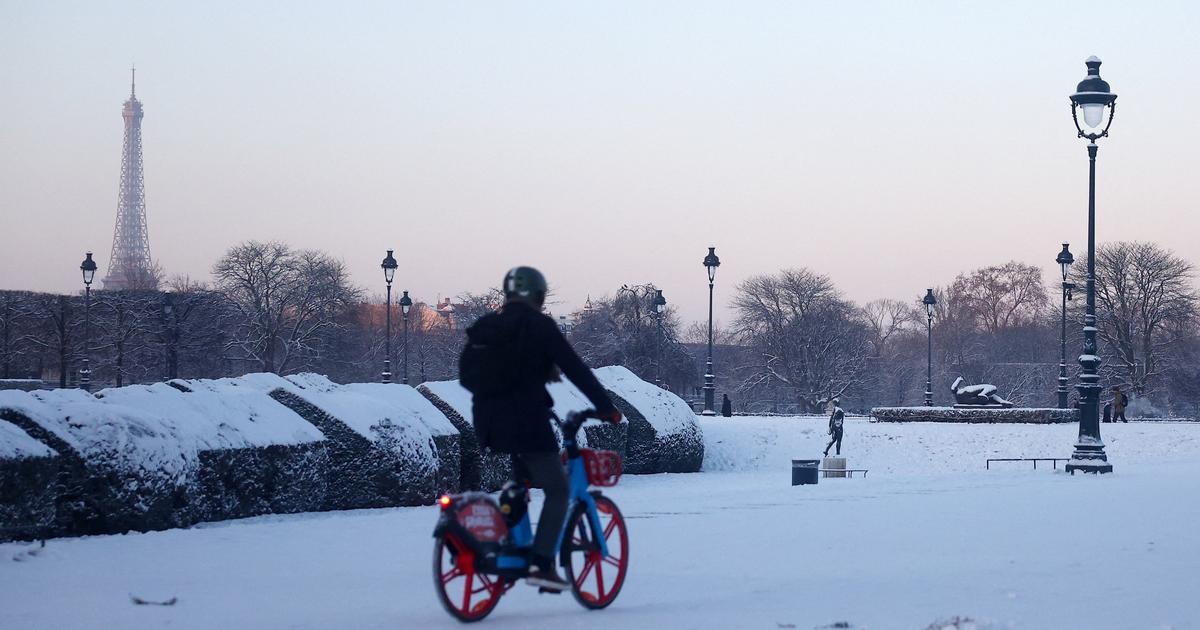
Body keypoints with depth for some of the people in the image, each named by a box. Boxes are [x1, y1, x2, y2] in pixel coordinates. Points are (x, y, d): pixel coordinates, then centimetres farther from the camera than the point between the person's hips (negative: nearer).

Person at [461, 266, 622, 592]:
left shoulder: (483, 327, 12)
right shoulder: (539, 325, -5)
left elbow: (466, 375, 18)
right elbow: (575, 369, -7)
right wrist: (606, 407, 0)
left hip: (487, 423, 7)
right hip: (525, 420, -7)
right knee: (558, 490, 3)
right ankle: (541, 563, -10)